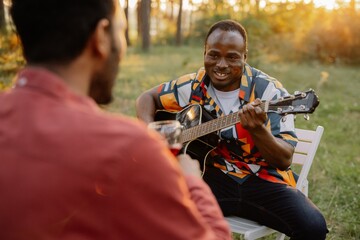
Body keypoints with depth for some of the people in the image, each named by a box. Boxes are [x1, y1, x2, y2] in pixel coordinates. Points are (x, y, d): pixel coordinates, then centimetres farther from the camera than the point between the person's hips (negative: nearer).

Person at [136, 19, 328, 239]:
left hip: (262, 180, -1)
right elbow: (148, 97, 15)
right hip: (212, 175, 1)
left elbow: (285, 160, -14)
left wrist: (257, 130, -35)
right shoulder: (193, 86, 0)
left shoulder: (269, 91, -10)